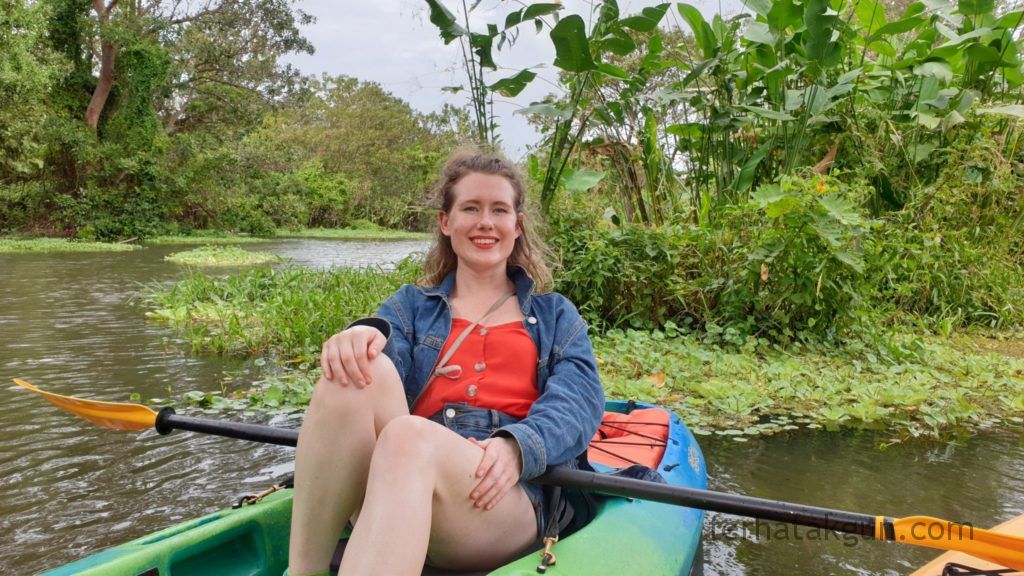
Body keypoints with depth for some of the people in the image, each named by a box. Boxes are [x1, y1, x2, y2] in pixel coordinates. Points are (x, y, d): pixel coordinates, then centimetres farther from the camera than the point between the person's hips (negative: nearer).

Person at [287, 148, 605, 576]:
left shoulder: (556, 315, 22)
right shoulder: (411, 304, 25)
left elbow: (581, 401, 3)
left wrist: (518, 446, -18)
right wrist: (364, 334, -24)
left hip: (514, 500, -1)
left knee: (408, 435, -34)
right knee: (366, 373, -28)